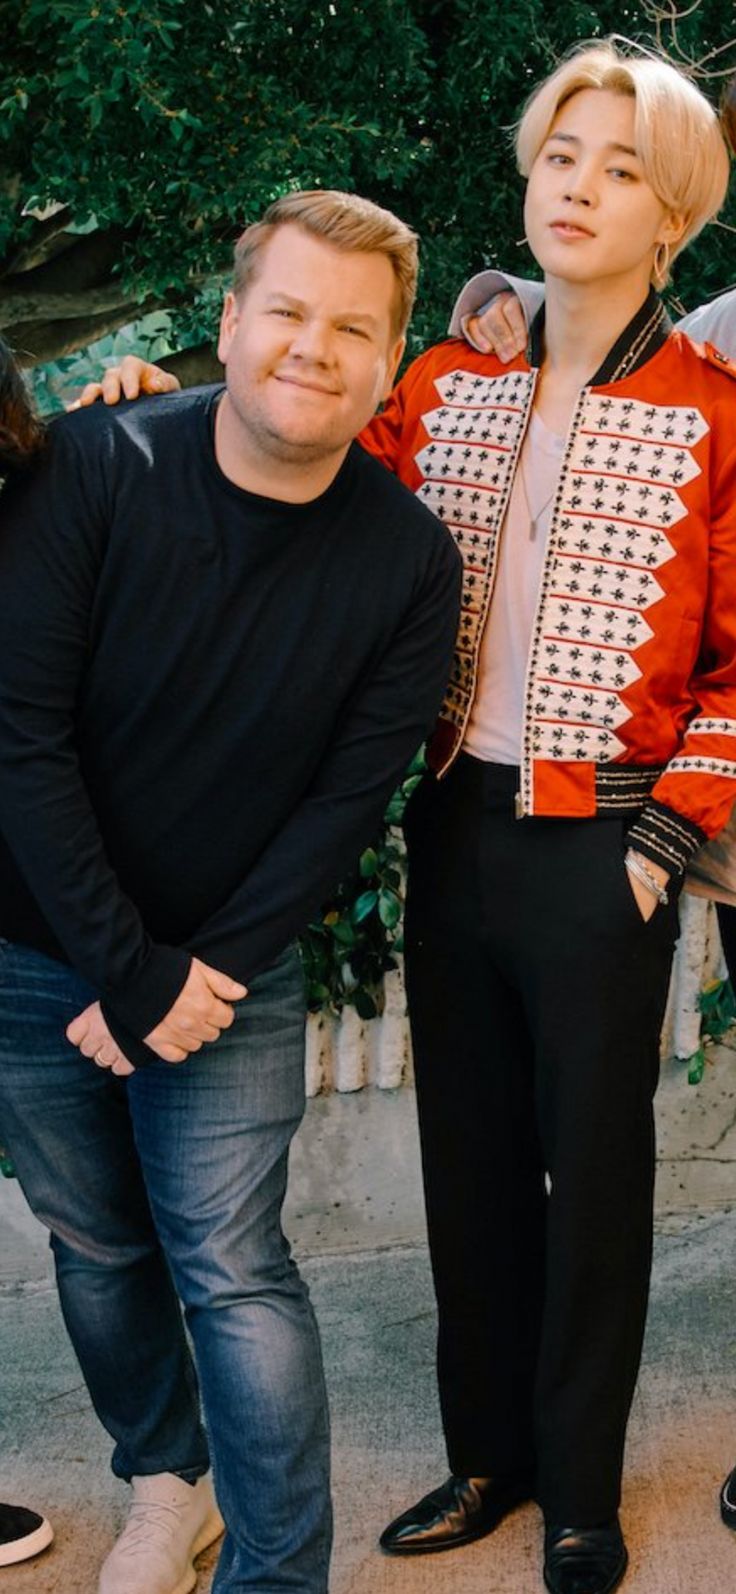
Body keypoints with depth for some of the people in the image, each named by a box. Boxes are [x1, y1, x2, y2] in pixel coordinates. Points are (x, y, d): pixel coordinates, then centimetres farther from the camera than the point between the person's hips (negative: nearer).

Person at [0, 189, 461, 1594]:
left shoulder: (407, 560, -11)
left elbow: (346, 797, -7)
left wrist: (208, 973, -14)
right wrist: (128, 974, -18)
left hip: (230, 964, 0)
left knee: (232, 1270, -5)